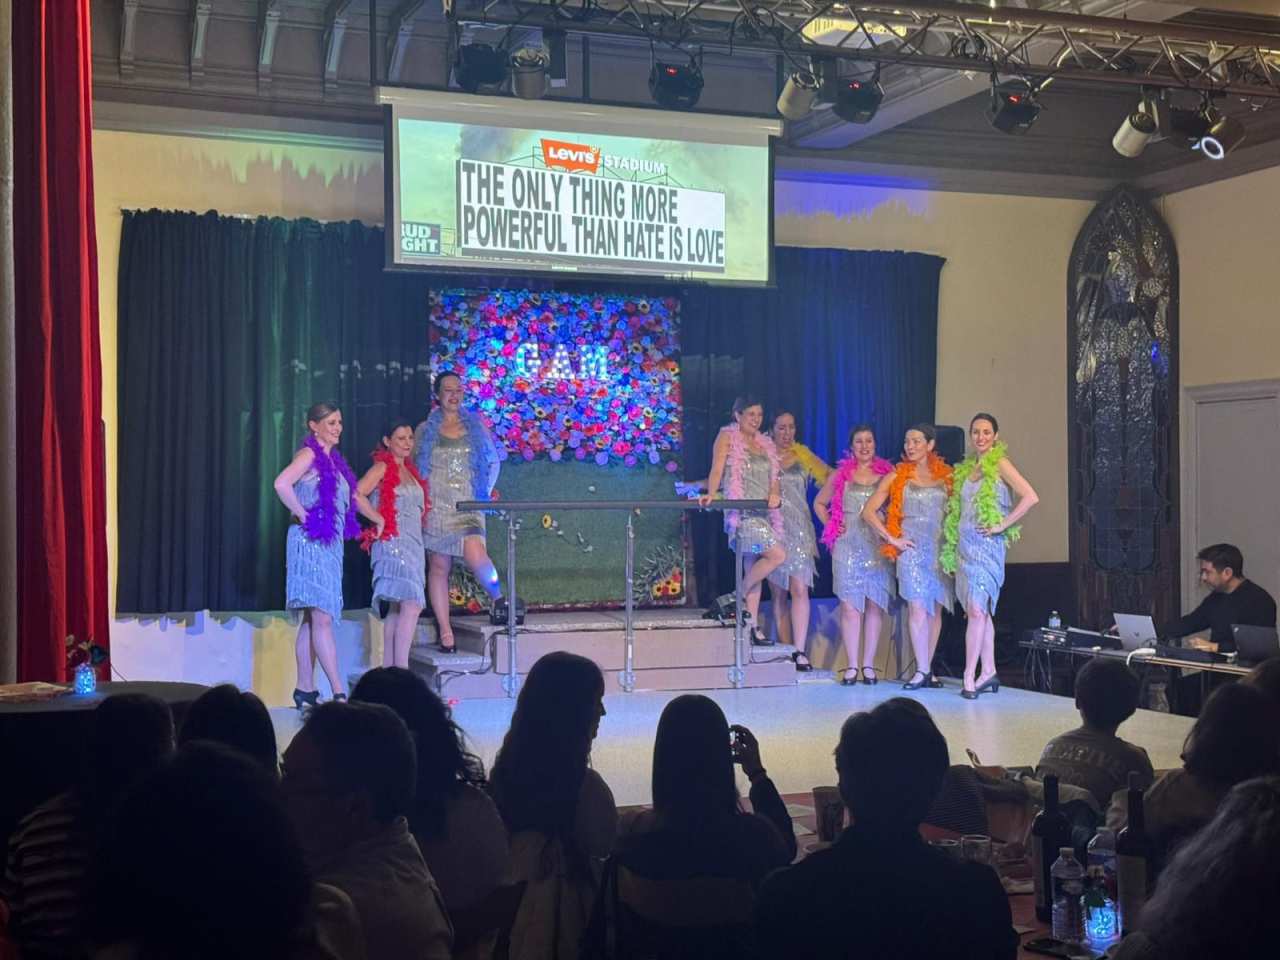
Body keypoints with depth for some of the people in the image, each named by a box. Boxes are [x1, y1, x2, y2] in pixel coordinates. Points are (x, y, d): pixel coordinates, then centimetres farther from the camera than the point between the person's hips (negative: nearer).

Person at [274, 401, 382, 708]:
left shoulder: (334, 460, 17)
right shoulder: (309, 454, -7)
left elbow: (355, 496, 31)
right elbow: (281, 483, -24)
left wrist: (378, 519, 29)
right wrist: (301, 515, -16)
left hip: (330, 545, 9)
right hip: (310, 544, -9)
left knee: (311, 620, 9)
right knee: (322, 618, -12)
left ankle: (305, 690, 13)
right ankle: (339, 692, -16)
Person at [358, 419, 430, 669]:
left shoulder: (410, 471, 18)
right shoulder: (382, 468, -5)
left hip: (413, 544, 8)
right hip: (392, 543, -8)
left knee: (396, 610, 8)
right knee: (412, 605, -18)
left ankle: (388, 670, 12)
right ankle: (402, 669, -19)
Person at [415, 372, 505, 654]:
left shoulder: (475, 425, 10)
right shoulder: (426, 430, 9)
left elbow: (493, 461, 18)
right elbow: (412, 468, 12)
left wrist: (486, 491, 10)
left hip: (467, 504, -1)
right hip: (436, 505, 1)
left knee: (475, 555, -25)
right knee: (439, 566, 1)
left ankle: (498, 597, 0)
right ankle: (445, 633, 5)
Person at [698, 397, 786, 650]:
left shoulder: (765, 444, 18)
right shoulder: (727, 437, 2)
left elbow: (773, 478, 14)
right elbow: (717, 470, -9)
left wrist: (775, 494, -8)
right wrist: (710, 495, -26)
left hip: (764, 513, 6)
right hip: (742, 512, -6)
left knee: (754, 566, 5)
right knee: (777, 555, -18)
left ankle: (754, 627, 7)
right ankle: (738, 597, -3)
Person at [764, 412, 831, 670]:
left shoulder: (803, 455, 10)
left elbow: (829, 476, 14)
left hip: (798, 529, 0)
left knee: (799, 589, -12)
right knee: (778, 594, 3)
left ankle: (800, 653, -14)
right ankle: (786, 651, 7)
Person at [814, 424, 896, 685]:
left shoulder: (888, 473, 6)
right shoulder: (840, 475, 9)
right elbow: (819, 503, 20)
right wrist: (830, 525, 8)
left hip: (879, 547, 0)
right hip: (848, 546, 0)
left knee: (875, 605, 1)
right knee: (849, 606, -4)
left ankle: (869, 665, 7)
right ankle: (852, 666, 1)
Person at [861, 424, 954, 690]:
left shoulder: (946, 476, 9)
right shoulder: (896, 477, 4)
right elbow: (868, 511, 1)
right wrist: (892, 539, -5)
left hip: (941, 548, 2)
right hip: (912, 548, -2)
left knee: (936, 608, 4)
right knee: (918, 608, -10)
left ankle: (927, 669, 11)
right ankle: (922, 670, -9)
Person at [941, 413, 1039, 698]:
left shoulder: (1000, 464, -5)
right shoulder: (967, 468, 15)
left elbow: (1030, 497, -15)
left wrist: (1001, 525, -15)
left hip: (985, 544, -7)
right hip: (964, 544, 7)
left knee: (977, 610, -12)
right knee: (981, 611, 9)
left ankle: (970, 676, -13)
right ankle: (988, 672, 14)